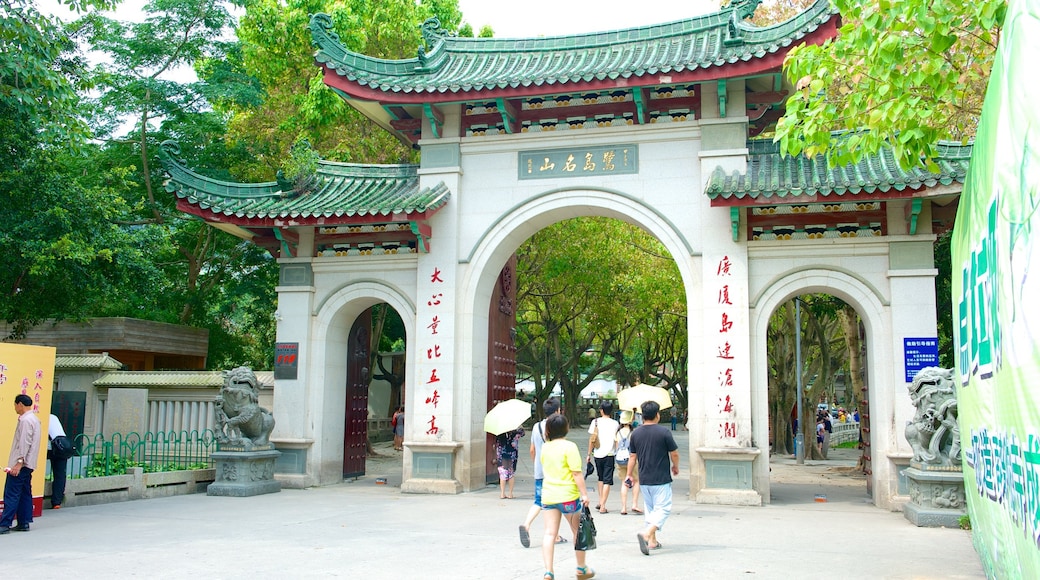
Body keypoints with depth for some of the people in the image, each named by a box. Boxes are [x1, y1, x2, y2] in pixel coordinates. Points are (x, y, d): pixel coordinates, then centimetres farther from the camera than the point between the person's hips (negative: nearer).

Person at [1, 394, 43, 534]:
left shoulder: (25, 420, -13)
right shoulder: (34, 419, 18)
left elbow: (24, 444, -20)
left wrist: (19, 463, -23)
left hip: (21, 464, -10)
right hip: (29, 464, 10)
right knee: (25, 494, 10)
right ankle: (24, 523, 12)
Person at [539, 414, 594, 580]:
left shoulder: (545, 447, 7)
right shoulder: (569, 446, -12)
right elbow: (577, 473, -14)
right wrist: (584, 494, -11)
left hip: (548, 496, 5)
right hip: (568, 496, -5)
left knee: (549, 533, 2)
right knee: (578, 532, 13)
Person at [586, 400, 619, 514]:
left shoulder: (596, 421, -1)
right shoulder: (615, 424, 0)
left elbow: (592, 439, -1)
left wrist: (589, 453, 6)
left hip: (598, 454, 2)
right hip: (609, 454, -2)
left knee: (600, 478, 21)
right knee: (607, 481, -1)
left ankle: (600, 502, 20)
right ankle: (603, 506, -6)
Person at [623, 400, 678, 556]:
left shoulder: (636, 433, 1)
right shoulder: (664, 432, -11)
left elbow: (632, 457, 6)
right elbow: (674, 454, -5)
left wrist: (629, 475, 15)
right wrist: (675, 467, 14)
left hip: (644, 479, 5)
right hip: (661, 479, -5)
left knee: (649, 509, 17)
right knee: (663, 508, -2)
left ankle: (652, 540, 20)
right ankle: (646, 534, -20)